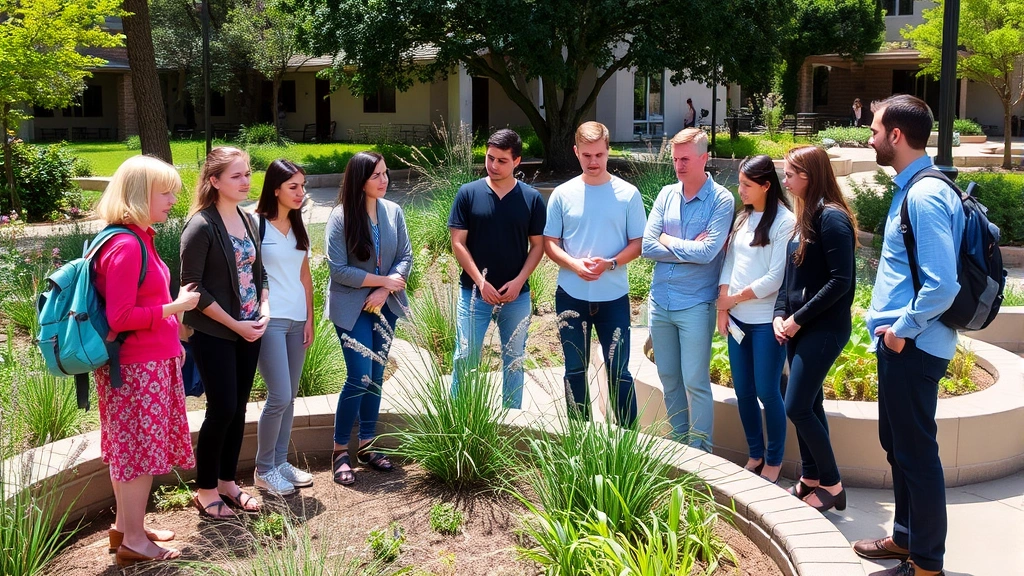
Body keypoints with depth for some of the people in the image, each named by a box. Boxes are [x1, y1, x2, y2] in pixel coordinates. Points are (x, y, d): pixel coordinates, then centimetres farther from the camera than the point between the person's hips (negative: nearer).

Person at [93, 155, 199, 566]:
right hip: (138, 367, -10)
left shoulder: (138, 239, 8)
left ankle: (124, 526, 31)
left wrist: (169, 341, 17)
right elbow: (119, 318, -23)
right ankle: (134, 541, 14)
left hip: (148, 362, 10)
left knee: (130, 448, 18)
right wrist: (176, 307, -18)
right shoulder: (125, 246, -21)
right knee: (141, 450, 1)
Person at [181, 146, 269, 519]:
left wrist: (264, 310, -1)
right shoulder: (201, 226, -15)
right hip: (214, 334, -7)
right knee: (222, 410, -2)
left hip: (249, 331, 7)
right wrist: (234, 324, -16)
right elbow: (192, 286, -16)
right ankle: (205, 490, 14)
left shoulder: (247, 220, 7)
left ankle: (227, 482, 26)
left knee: (238, 409, 12)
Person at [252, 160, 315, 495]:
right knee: (279, 396, -8)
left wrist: (309, 319, 10)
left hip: (296, 320, 7)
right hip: (269, 321, -7)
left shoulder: (298, 227, 12)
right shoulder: (257, 224, -8)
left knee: (290, 396, 10)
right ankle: (263, 470, 8)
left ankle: (280, 462, 22)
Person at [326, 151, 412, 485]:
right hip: (352, 308, -4)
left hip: (384, 306, 5)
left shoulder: (393, 212, -2)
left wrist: (385, 291, -14)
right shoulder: (340, 217, -14)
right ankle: (340, 451, 6)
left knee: (376, 376, 10)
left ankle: (367, 446, 23)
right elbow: (338, 269, -15)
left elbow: (405, 257, 1)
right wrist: (383, 280, -14)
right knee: (360, 377, -9)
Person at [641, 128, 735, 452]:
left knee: (695, 383, -2)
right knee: (669, 380, 14)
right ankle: (680, 445, 28)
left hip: (695, 304, -5)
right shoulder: (666, 195, 6)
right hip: (660, 301, 5)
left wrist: (668, 242, -7)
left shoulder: (721, 200, -8)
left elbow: (707, 252, -19)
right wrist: (690, 248, -10)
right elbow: (647, 246, -1)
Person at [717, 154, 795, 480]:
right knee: (743, 391, 12)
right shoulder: (743, 218, 11)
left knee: (767, 392, 1)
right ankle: (755, 454, 27)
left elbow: (774, 278, -15)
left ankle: (774, 461, 17)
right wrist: (723, 307, 0)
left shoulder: (785, 221, -11)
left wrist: (735, 298, -7)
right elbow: (729, 264, 10)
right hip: (737, 320, 7)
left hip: (766, 321, -6)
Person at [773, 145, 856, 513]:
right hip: (797, 327, 9)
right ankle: (810, 479, 24)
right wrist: (780, 315, 2)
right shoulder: (805, 216, 12)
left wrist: (798, 318, -17)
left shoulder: (832, 218, -15)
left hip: (824, 328, -8)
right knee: (809, 405, 13)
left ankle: (832, 485, 6)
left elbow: (840, 281, -21)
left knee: (797, 407, -8)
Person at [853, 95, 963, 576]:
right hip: (898, 342, 10)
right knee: (896, 445, 20)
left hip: (911, 347, -10)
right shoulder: (910, 189, 11)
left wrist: (903, 329, -16)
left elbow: (943, 285, -27)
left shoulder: (925, 196, -21)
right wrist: (893, 325, 15)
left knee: (915, 452, 1)